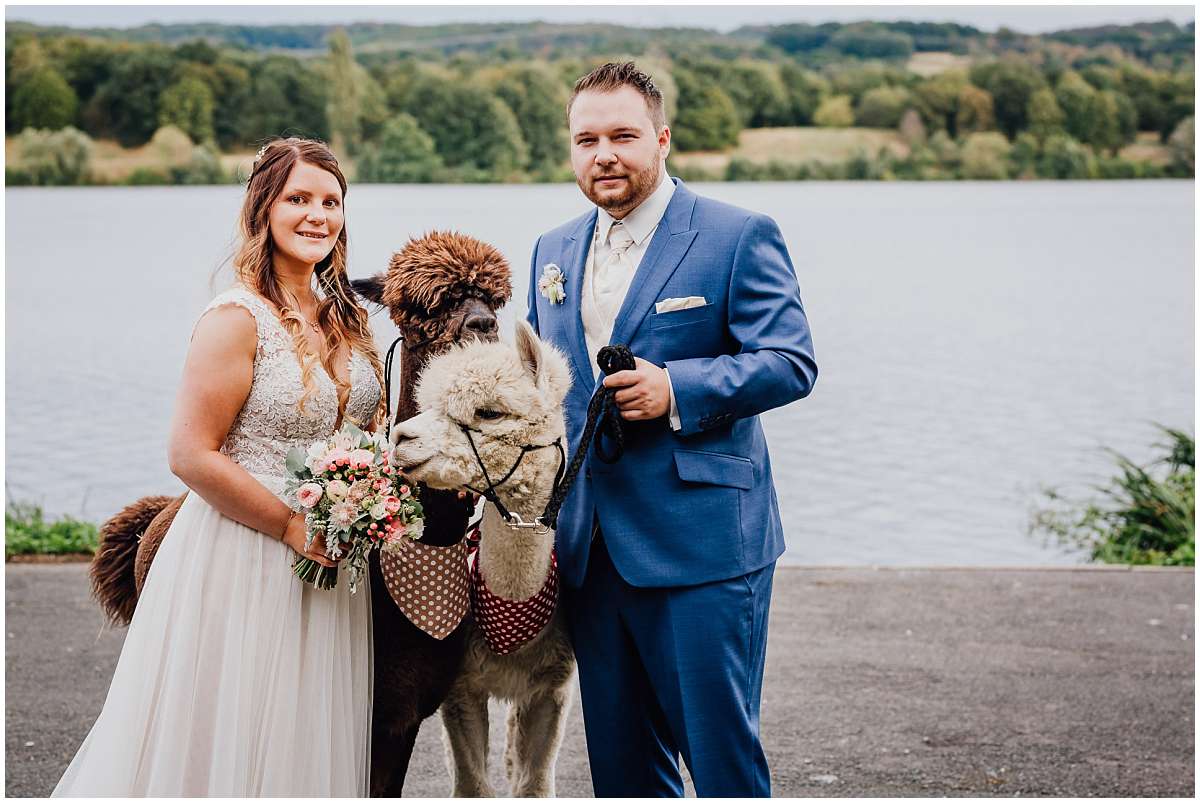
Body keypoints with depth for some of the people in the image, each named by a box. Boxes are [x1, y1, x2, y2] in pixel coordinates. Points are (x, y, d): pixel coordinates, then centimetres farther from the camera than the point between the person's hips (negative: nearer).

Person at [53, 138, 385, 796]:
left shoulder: (346, 318, 9)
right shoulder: (236, 318, -13)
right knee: (229, 746, 4)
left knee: (308, 746, 15)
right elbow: (191, 453, -17)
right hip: (244, 558, -7)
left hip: (331, 557, 7)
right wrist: (291, 524, -16)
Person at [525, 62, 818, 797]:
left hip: (702, 544, -6)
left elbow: (791, 363, -12)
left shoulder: (740, 237, -5)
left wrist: (675, 389, -24)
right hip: (590, 550, 6)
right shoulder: (553, 252, 15)